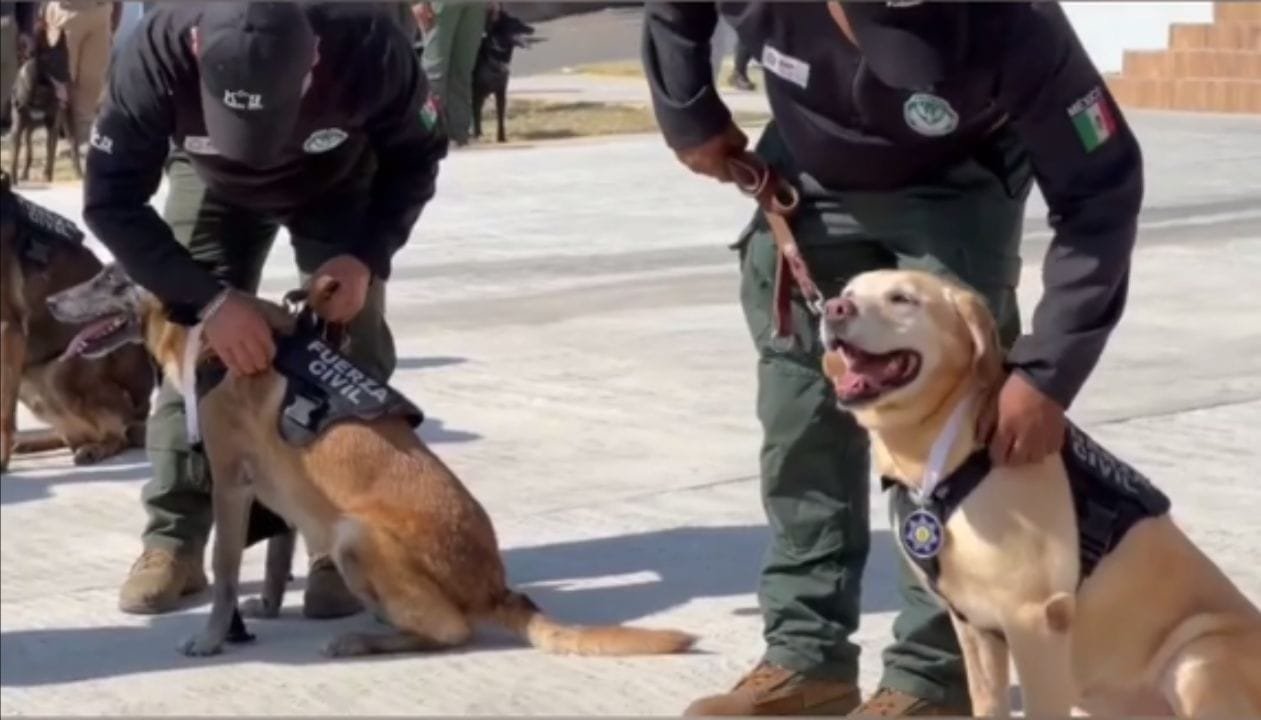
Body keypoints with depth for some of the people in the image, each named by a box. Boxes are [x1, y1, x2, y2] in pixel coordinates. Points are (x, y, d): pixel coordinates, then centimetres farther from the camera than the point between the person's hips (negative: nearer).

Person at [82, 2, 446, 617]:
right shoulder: (156, 52, -42)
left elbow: (416, 155, -19)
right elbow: (111, 200, -31)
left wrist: (368, 256, -32)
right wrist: (209, 297, -41)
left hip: (341, 182, -1)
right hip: (212, 181, 1)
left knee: (349, 348, -11)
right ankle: (174, 540, 2)